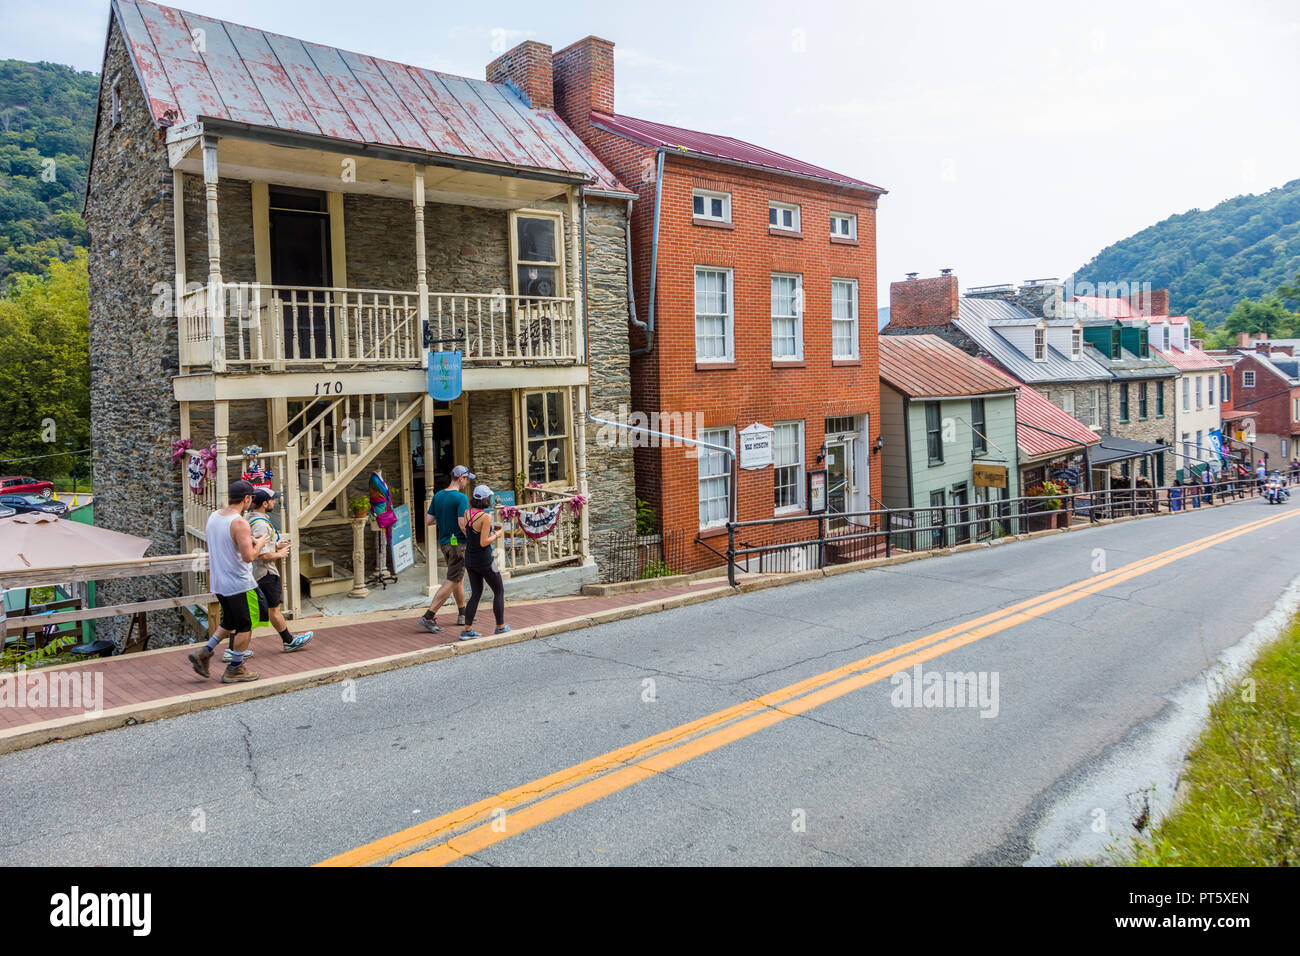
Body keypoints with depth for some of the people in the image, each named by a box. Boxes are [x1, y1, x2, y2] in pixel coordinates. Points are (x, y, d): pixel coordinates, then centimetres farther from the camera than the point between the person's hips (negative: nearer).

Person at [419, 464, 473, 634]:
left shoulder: (437, 496, 6)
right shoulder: (461, 497, -16)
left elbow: (428, 520, 7)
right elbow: (462, 524, -22)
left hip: (444, 542, 8)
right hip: (458, 543, -8)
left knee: (459, 578, 20)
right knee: (452, 581, -4)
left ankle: (462, 614, 30)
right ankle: (428, 617, -7)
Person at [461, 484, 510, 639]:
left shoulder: (467, 513, -1)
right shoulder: (486, 517, -21)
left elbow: (466, 534, 9)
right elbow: (484, 543, -22)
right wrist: (497, 535, -5)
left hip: (470, 559, 6)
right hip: (484, 560, -6)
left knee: (476, 594, 14)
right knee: (499, 591, 13)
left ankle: (467, 630, 7)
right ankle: (500, 627, 18)